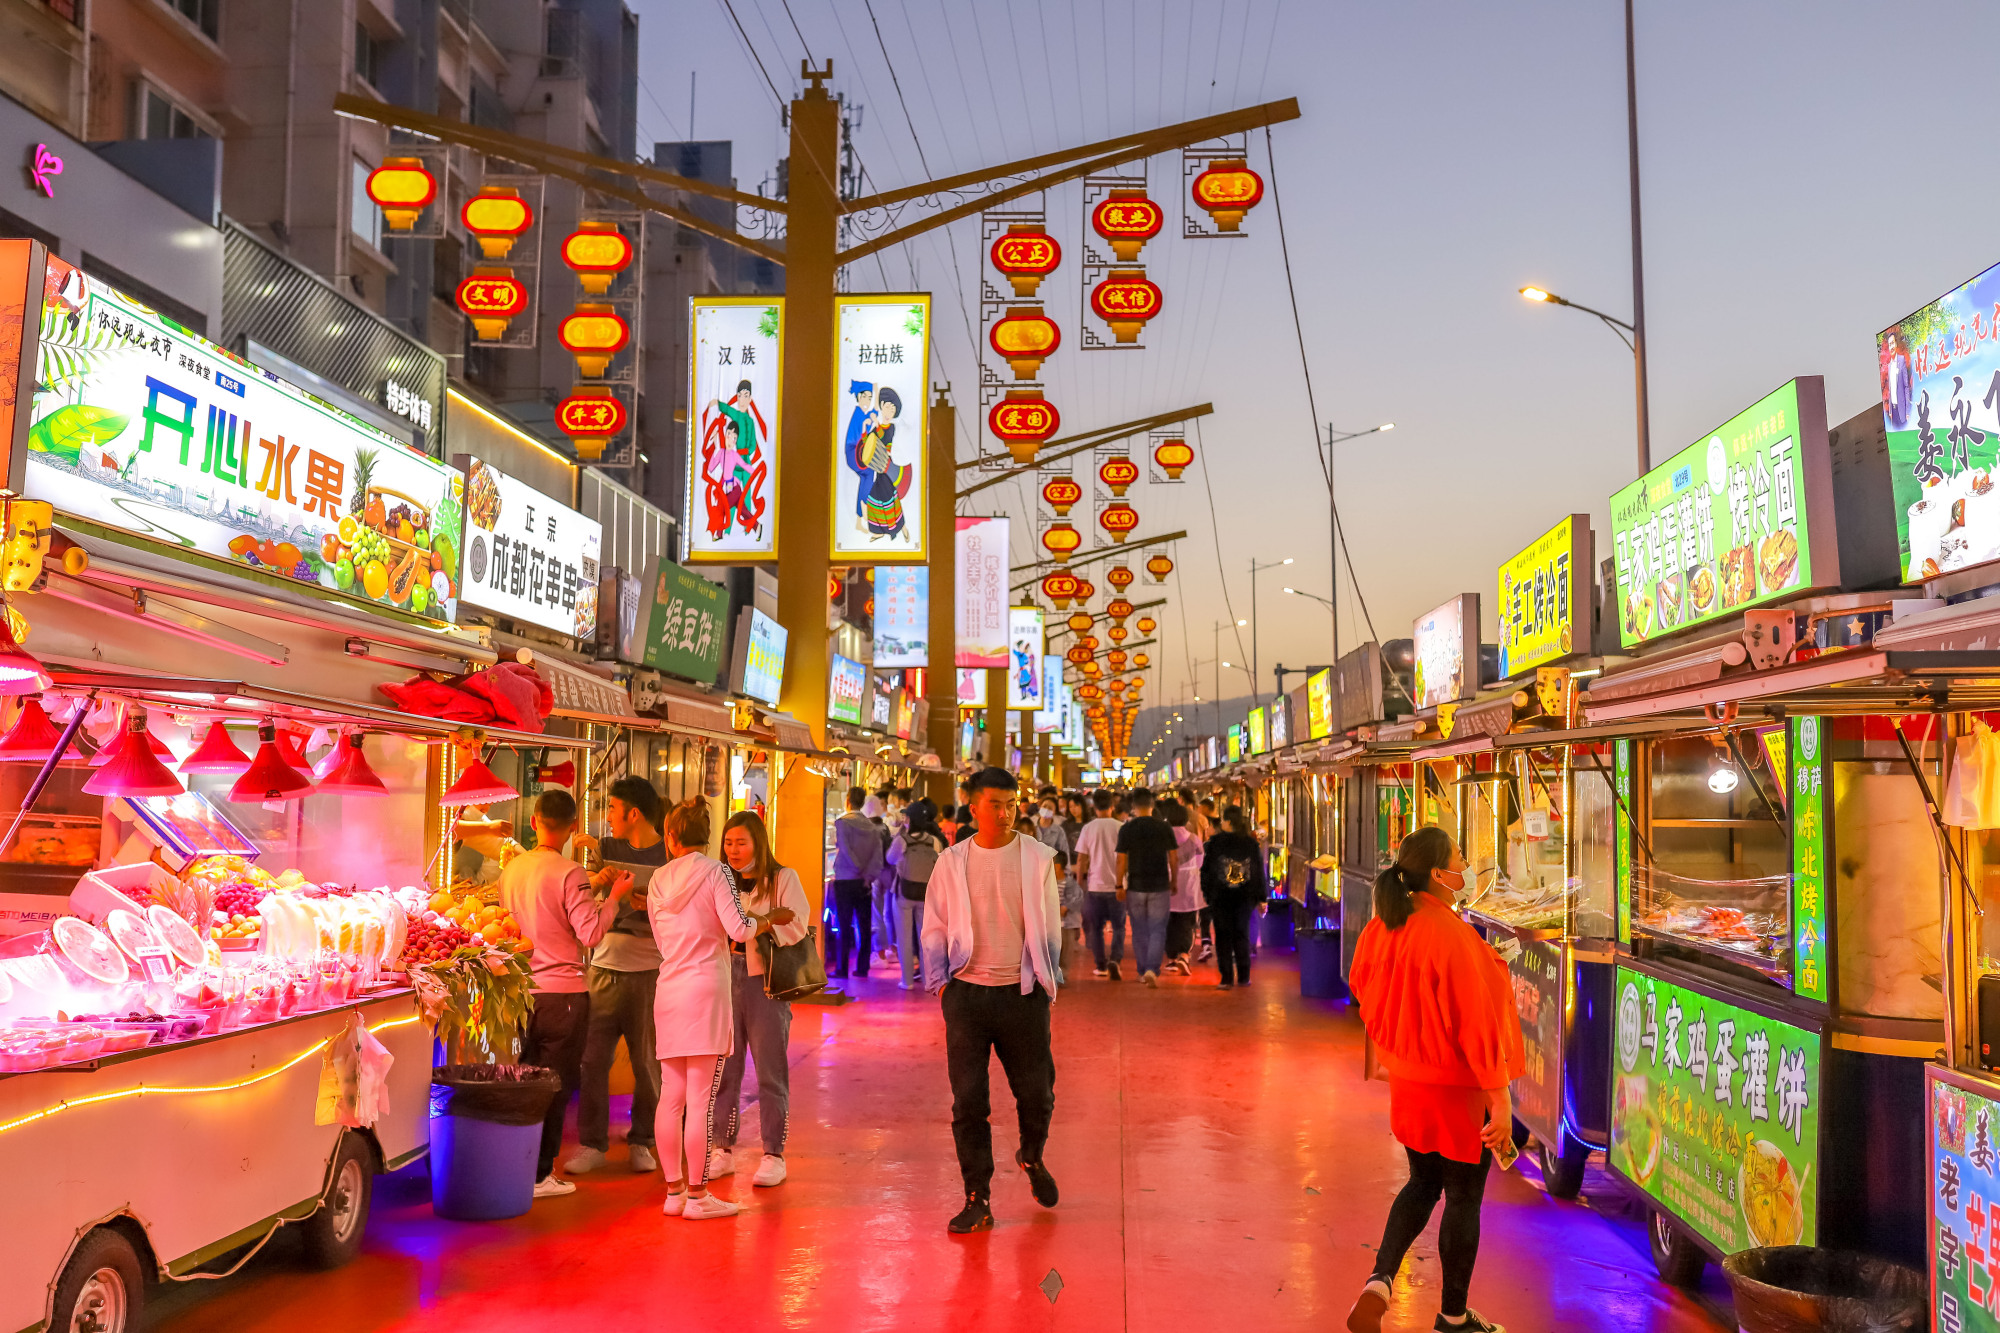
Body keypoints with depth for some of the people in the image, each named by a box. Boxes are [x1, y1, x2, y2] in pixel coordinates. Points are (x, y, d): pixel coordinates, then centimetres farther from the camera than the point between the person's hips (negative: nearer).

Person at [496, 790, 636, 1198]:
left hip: (520, 990, 6)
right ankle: (539, 1174, 6)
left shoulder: (511, 869, 6)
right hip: (562, 992, -6)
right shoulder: (569, 874, -14)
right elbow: (590, 932, -17)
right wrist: (614, 897, -3)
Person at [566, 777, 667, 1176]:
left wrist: (651, 905, -21)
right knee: (592, 1057, 1)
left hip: (648, 971, -3)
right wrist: (593, 881, -14)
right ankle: (592, 1144, 10)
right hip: (603, 967, 3)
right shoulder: (607, 848, 11)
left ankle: (641, 1141, 18)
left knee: (647, 1061, 4)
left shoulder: (671, 856, -1)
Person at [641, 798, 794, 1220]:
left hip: (668, 991, 6)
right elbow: (740, 930, -14)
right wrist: (772, 918, 3)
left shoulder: (658, 880, 9)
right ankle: (697, 1195, 1)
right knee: (701, 1098, -3)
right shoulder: (714, 872, -5)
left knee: (671, 1096, 10)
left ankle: (674, 1191, 16)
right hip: (705, 989, -6)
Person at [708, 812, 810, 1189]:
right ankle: (722, 1151, 14)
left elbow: (796, 926, -7)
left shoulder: (783, 878, 4)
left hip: (766, 981, -3)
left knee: (770, 1070, -1)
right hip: (725, 978, 3)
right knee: (723, 1069, 4)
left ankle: (774, 1155, 5)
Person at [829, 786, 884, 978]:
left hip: (845, 880, -4)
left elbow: (846, 851, -16)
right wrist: (869, 875, -3)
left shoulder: (842, 822, -8)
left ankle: (841, 969, 0)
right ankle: (862, 967, 10)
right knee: (863, 925, 8)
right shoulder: (872, 826, 7)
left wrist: (859, 870, -7)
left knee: (843, 926, -1)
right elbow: (878, 854, 0)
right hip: (864, 882, 4)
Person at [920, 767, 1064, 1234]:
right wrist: (941, 982, 2)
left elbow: (1050, 927, 9)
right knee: (967, 1100, 1)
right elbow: (934, 929, 10)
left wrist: (1047, 981, 6)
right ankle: (977, 1199, 12)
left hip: (1023, 993, 0)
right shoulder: (951, 862, 4)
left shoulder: (1038, 858, 3)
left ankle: (1032, 1157, 38)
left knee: (1037, 1093, 7)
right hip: (967, 993, 0)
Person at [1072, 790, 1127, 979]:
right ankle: (1115, 960, -11)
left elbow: (1081, 859, -3)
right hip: (1116, 885, 0)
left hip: (1094, 885, 0)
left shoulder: (1088, 828, -4)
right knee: (1118, 927, 8)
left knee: (1096, 928, 12)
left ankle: (1101, 965, 15)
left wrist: (1079, 882, 8)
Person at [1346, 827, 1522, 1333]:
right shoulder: (1453, 937, -26)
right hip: (1458, 1088, -7)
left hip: (1407, 1082, 7)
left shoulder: (1382, 928, -2)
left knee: (1423, 1183, 23)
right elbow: (1477, 1022, -23)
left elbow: (1366, 993, 11)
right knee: (1463, 1197, 11)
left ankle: (1379, 1282, 8)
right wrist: (1500, 1099, -18)